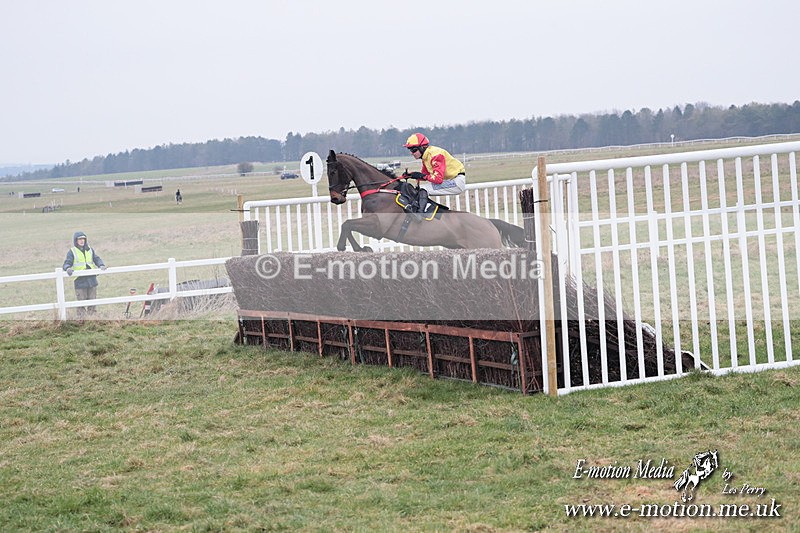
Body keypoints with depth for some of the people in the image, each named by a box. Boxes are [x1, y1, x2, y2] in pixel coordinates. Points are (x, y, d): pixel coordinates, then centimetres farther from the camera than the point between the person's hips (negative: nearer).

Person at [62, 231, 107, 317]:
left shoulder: (90, 250, 12)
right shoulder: (72, 252, 1)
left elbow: (96, 259, 9)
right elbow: (67, 263, -4)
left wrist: (101, 265, -12)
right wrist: (68, 268, -27)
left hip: (91, 280, 4)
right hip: (80, 281, -4)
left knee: (92, 300, 10)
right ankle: (81, 319, 0)